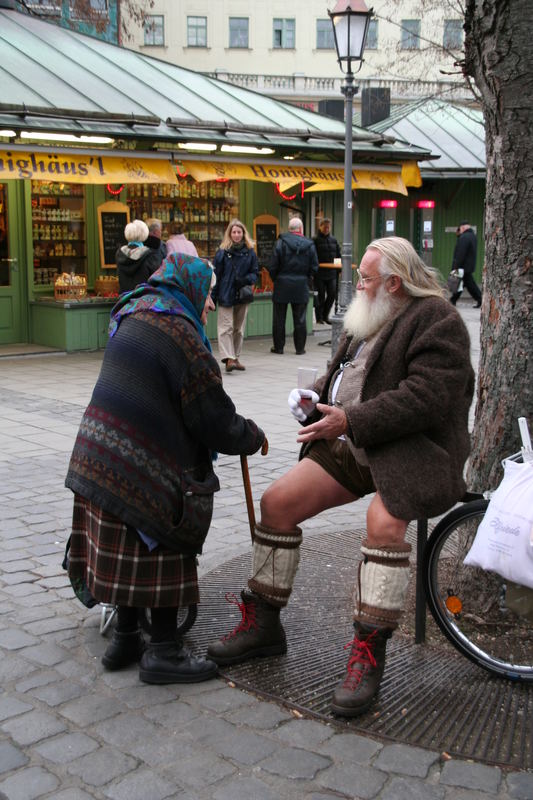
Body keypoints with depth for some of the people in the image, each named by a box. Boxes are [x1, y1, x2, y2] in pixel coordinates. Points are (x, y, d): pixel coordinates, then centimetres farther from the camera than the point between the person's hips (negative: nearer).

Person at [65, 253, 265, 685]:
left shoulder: (134, 315, 15)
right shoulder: (177, 330, -16)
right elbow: (215, 418, -15)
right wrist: (253, 437, 5)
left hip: (102, 458, 9)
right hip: (141, 466, -9)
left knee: (128, 550, 17)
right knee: (162, 554, 3)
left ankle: (126, 639, 28)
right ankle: (163, 652, 13)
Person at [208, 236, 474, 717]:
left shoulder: (437, 321, -12)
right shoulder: (369, 319, 16)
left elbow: (425, 399, -23)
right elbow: (340, 375, 25)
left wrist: (350, 420, -24)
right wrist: (315, 398, 2)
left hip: (415, 447, -8)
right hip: (353, 443, 8)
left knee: (384, 522, -35)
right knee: (278, 501, -4)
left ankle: (369, 654, -22)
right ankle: (263, 624, 9)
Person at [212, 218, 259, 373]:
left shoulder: (250, 252, 5)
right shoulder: (222, 252, -3)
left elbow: (255, 272, 10)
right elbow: (215, 274, -2)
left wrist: (246, 280, -12)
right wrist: (213, 295, -6)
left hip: (243, 295, 4)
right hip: (226, 295, -4)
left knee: (239, 328, 11)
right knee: (226, 327, -9)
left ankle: (235, 357, 21)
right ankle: (228, 358, -14)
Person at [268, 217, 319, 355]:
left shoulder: (281, 243, -8)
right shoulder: (309, 245, -2)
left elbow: (273, 266, -8)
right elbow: (314, 267, 1)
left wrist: (275, 279, 9)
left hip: (282, 286, -1)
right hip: (301, 287, 1)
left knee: (279, 318, 8)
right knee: (300, 319, 9)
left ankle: (278, 347, 13)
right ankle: (300, 348, 12)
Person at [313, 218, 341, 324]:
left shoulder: (333, 240, 13)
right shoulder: (315, 240, -3)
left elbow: (338, 255, 19)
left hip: (331, 273, 5)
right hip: (320, 273, -5)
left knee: (332, 294, 2)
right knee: (321, 295, 1)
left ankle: (325, 315, 18)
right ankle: (319, 318, 11)